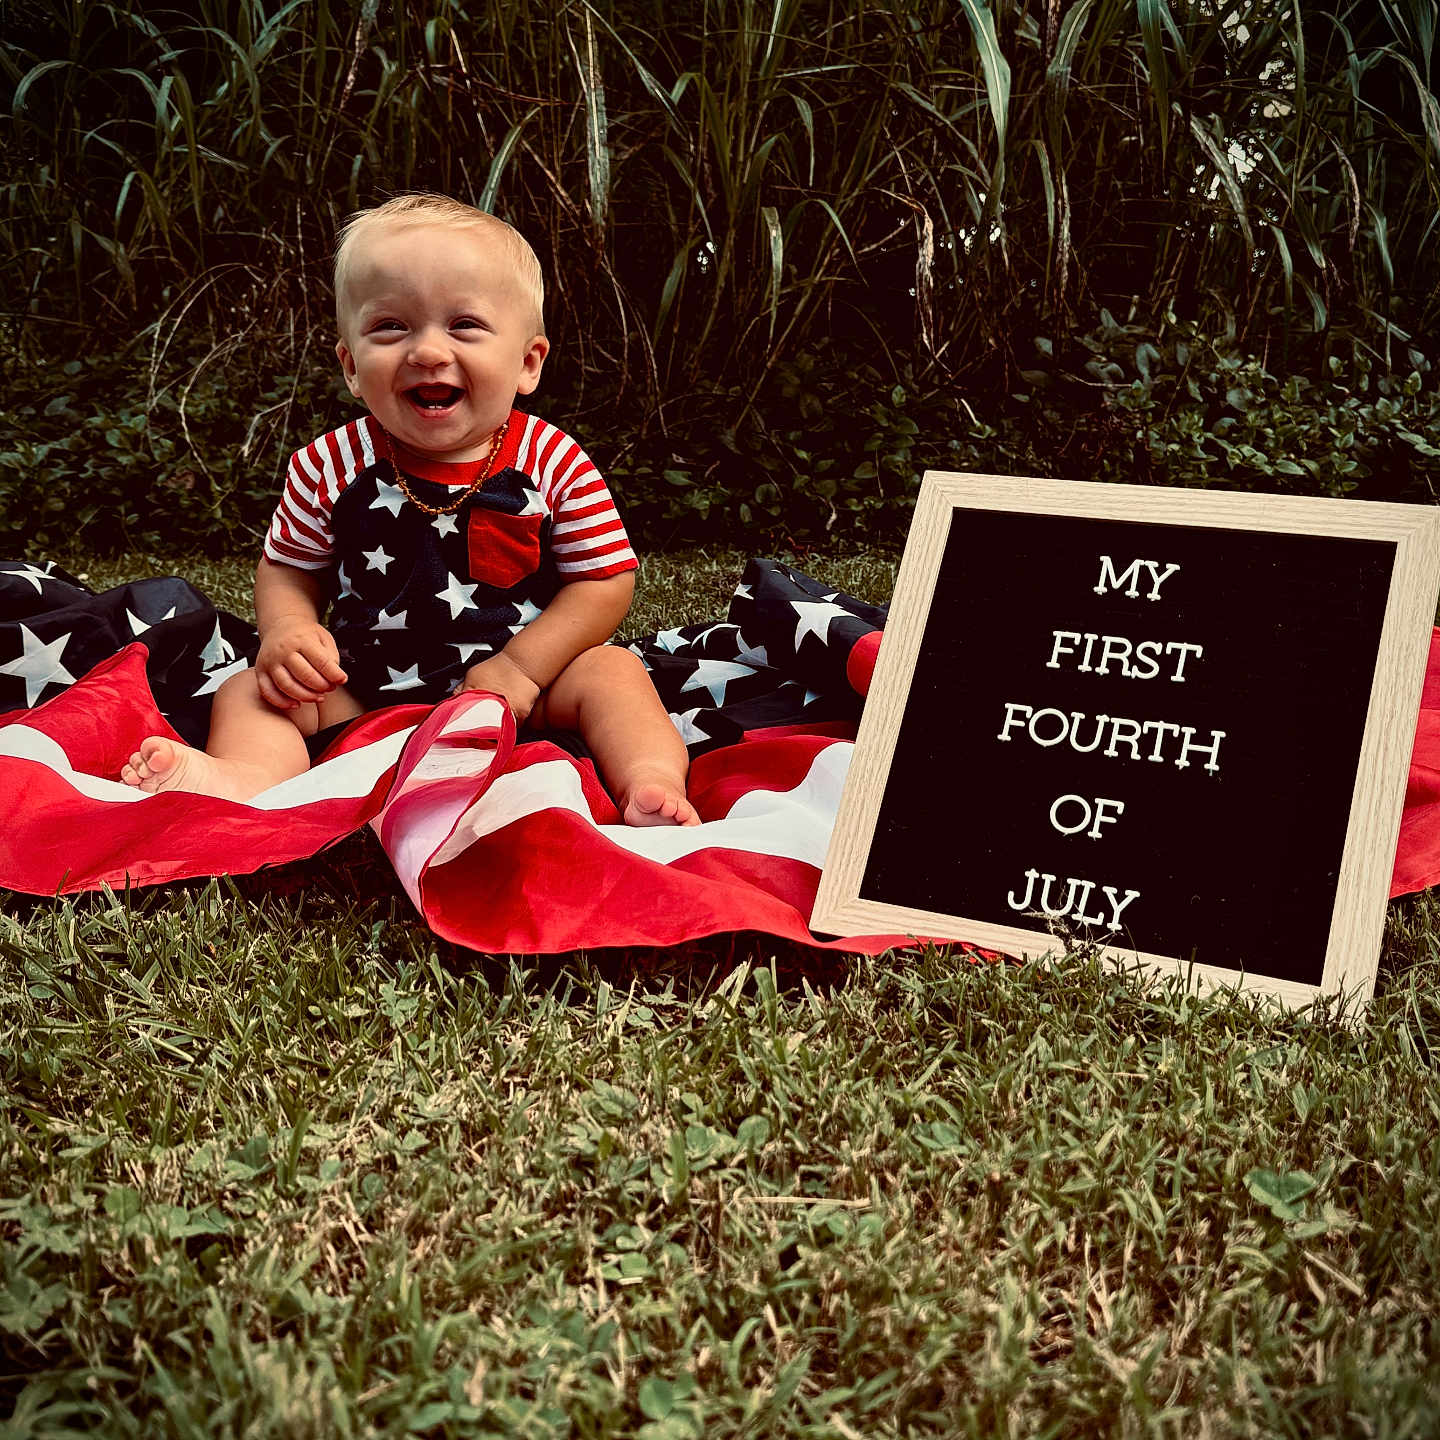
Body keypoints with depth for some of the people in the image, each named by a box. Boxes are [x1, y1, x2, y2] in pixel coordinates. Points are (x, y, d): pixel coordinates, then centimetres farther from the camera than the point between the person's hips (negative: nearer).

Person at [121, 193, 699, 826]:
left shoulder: (553, 464, -11)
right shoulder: (330, 467, -6)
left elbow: (605, 580, -7)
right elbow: (288, 571, 7)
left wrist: (521, 666, -17)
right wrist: (285, 631, -16)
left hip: (522, 682, -1)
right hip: (364, 694, 2)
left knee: (610, 670, -23)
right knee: (252, 690, -14)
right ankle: (244, 779, -40)